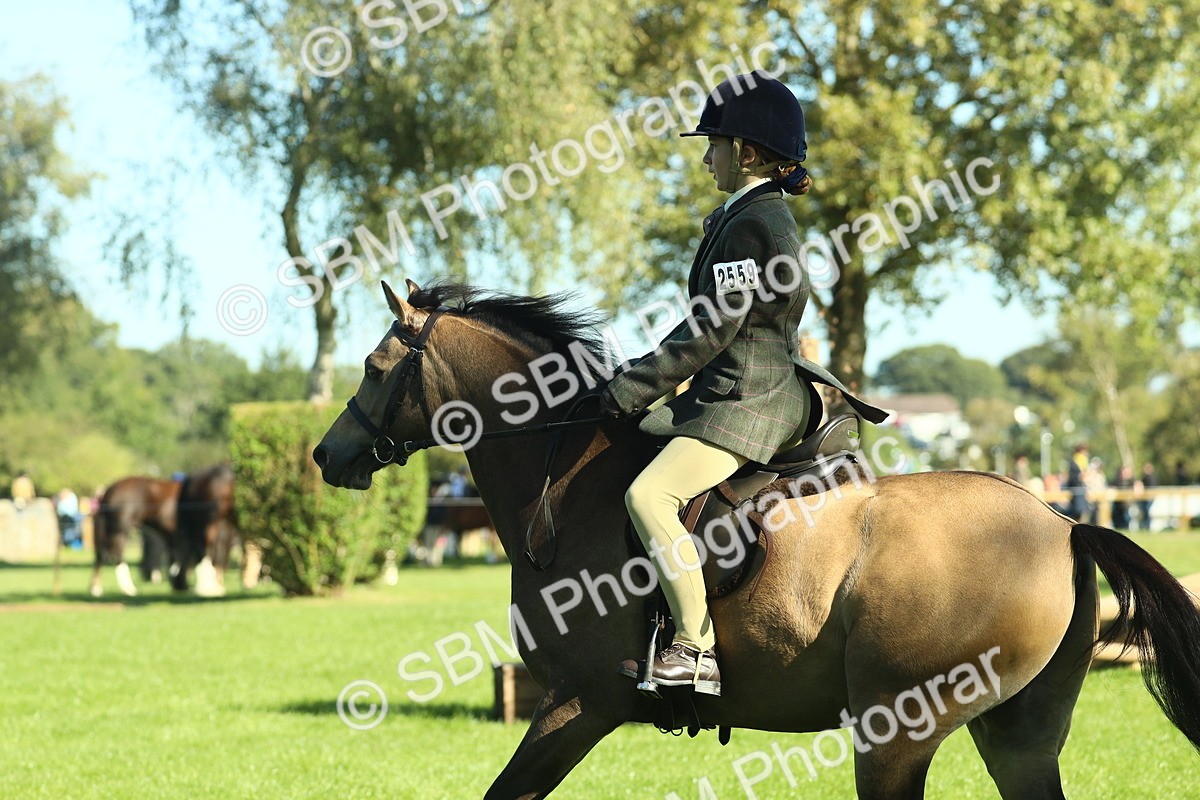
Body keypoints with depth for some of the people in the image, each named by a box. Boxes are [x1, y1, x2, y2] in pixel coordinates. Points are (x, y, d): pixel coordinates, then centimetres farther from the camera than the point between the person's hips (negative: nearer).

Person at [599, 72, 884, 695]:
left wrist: (629, 390, -13)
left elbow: (710, 330, -20)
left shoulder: (752, 224, -17)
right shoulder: (760, 216, 16)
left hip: (749, 403, -12)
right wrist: (640, 385, 19)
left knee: (650, 494, -25)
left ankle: (697, 650, -24)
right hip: (735, 394, 12)